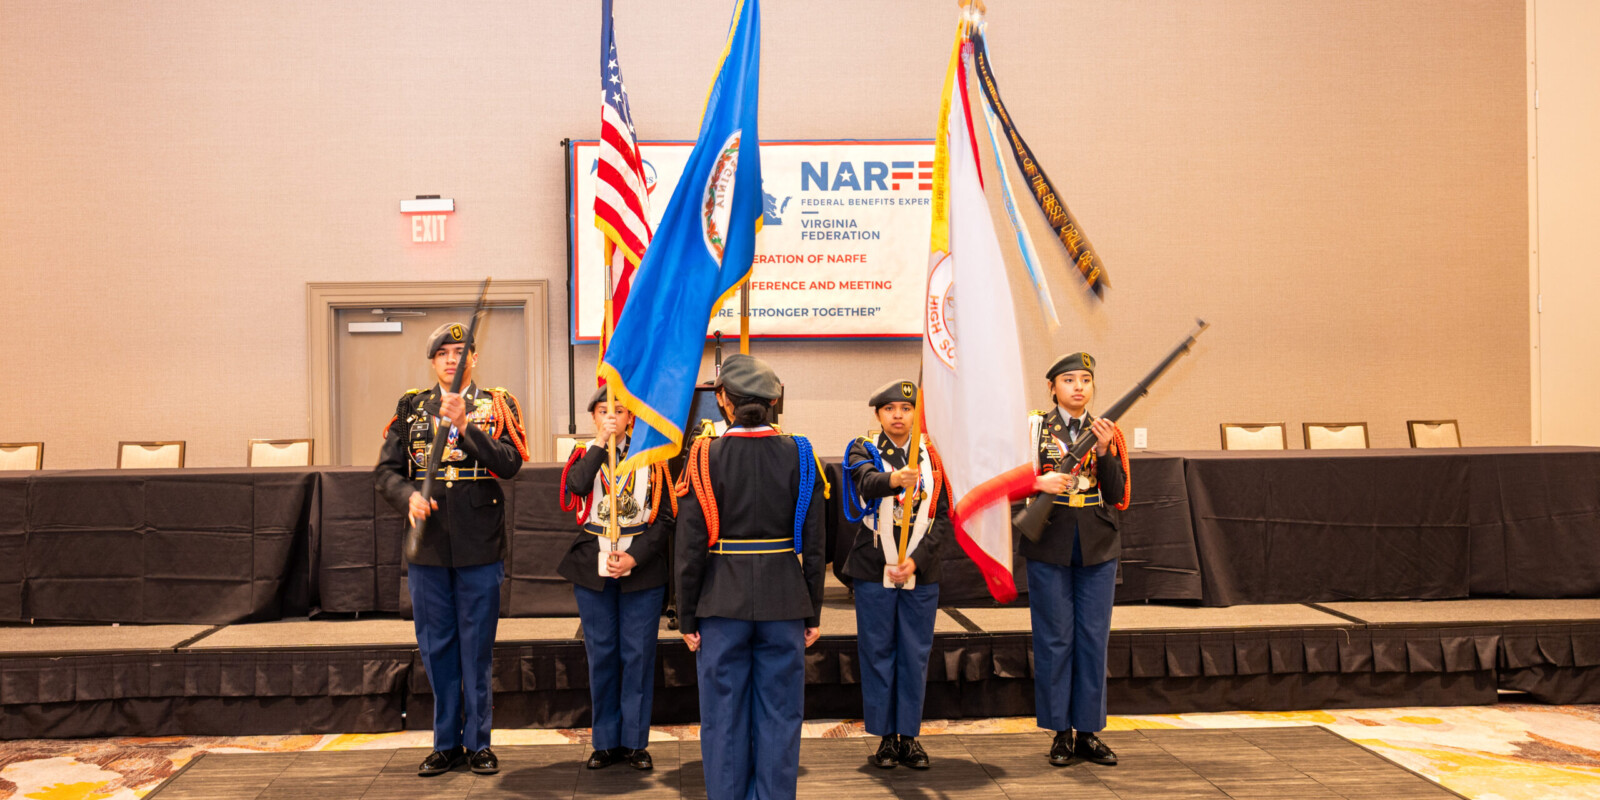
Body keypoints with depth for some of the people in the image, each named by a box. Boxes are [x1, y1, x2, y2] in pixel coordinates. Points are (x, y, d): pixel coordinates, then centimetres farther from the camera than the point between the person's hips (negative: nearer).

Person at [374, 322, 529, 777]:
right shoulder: (411, 408, 9)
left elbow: (510, 464, -11)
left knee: (477, 649, 5)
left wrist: (465, 425, -20)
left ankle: (478, 742, 17)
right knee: (436, 648, 9)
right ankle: (447, 743, 21)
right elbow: (386, 470, 6)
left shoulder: (495, 406, 3)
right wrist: (409, 495, -14)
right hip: (428, 547, 2)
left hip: (479, 547, -2)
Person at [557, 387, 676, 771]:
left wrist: (635, 557, -12)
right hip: (593, 567, 1)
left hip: (642, 569, -1)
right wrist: (601, 443, -17)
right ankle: (606, 742, 18)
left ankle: (635, 741, 14)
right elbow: (575, 489, -17)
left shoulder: (650, 456, 3)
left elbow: (665, 515, -1)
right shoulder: (584, 455, 6)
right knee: (601, 655, 7)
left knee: (638, 655, 3)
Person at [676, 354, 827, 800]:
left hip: (723, 603, -1)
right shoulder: (799, 456, -2)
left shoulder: (705, 457, -8)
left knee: (723, 716, 9)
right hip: (783, 603, 2)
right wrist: (813, 613, 8)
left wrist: (687, 617, 1)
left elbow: (691, 546, -7)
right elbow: (812, 544, 0)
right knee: (779, 714, 10)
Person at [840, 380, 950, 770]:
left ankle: (909, 736, 17)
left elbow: (944, 519, 2)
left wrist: (916, 560, -11)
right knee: (878, 654, 4)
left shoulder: (933, 457, 7)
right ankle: (885, 736, 15)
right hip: (874, 572, -2)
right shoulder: (864, 451, 1)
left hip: (920, 575, 2)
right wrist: (895, 480, -46)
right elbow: (867, 481, -23)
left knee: (915, 656, 6)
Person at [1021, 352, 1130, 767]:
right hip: (1049, 547, -2)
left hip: (1098, 549, 2)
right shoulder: (1033, 427, 2)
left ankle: (1089, 732, 16)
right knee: (1055, 639, 3)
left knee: (1094, 639, 6)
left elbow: (1118, 496, 0)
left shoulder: (1108, 433, 7)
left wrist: (1105, 451, -14)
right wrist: (1039, 482, -20)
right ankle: (1061, 733, 13)